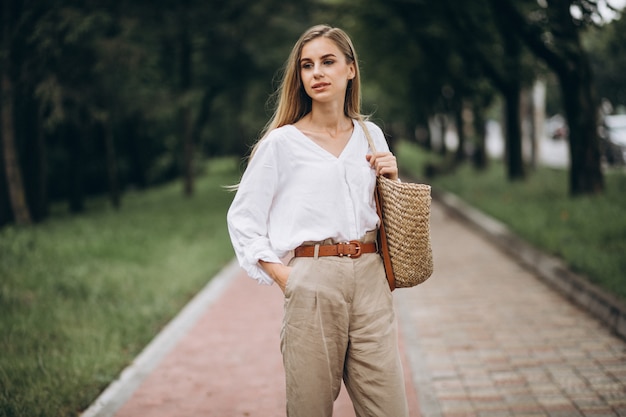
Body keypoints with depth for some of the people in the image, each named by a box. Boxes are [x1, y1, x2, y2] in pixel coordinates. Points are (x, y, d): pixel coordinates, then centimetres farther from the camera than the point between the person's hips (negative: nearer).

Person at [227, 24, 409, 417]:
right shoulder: (282, 142, 1)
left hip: (370, 278, 3)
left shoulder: (371, 135, 13)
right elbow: (242, 219, 2)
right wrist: (281, 276, -6)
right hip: (313, 280, -3)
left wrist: (390, 179, 4)